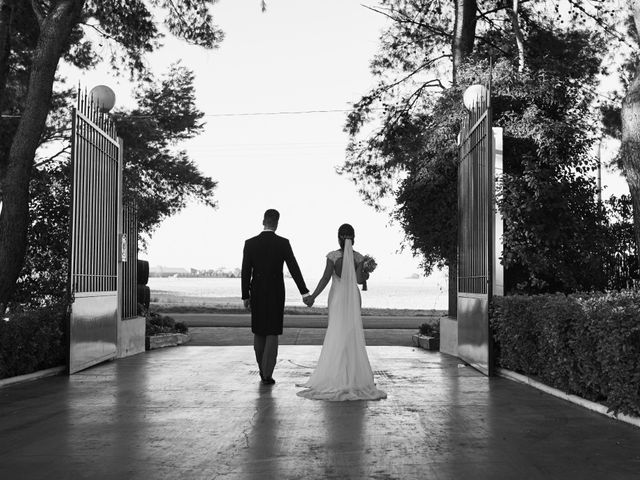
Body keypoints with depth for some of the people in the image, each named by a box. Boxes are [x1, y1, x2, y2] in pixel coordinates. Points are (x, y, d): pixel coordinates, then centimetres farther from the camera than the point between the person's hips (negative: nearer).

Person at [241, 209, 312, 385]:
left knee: (259, 332, 16)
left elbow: (245, 272, -2)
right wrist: (304, 292, -9)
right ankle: (267, 374, -4)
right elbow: (294, 268, -12)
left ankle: (262, 369, 26)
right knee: (272, 334, 2)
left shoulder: (250, 243, -4)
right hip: (276, 294, -2)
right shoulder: (283, 243, -8)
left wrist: (245, 296, 5)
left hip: (257, 293, 2)